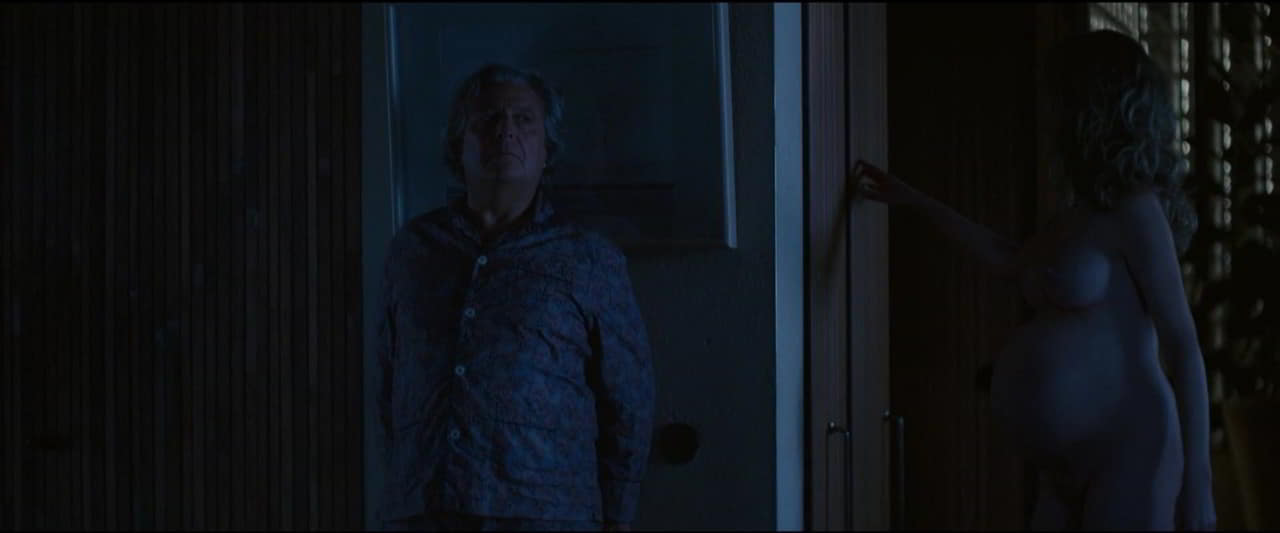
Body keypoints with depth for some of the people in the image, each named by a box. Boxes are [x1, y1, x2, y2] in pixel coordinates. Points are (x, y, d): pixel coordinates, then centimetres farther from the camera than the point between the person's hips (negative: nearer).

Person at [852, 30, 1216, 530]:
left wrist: (1196, 483, -18)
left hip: (1128, 454, -8)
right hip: (1075, 464, 8)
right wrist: (910, 200, 35)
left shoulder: (1136, 210, -9)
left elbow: (1182, 345, -13)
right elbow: (1015, 265, 31)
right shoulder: (1089, 208, 15)